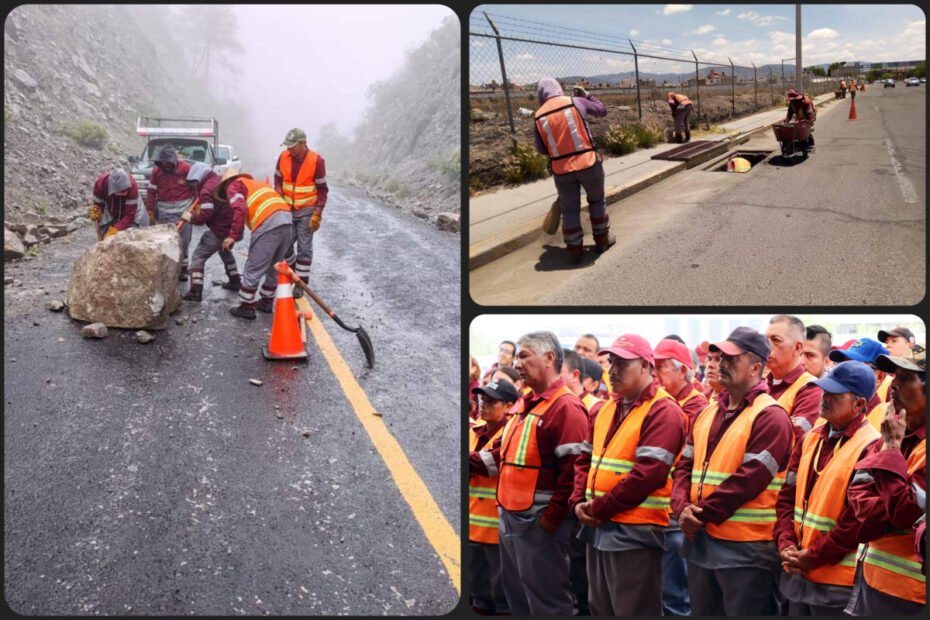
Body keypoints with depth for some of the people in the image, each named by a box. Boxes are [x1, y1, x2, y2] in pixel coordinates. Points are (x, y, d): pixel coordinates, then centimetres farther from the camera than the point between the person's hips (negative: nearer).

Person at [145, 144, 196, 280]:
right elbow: (151, 191, 7)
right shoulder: (156, 170, 1)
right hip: (164, 211, 1)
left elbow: (196, 187, -1)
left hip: (184, 210, -1)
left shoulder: (185, 168, -7)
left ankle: (182, 268, 16)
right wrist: (150, 210, 7)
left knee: (183, 241, 5)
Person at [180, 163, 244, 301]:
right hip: (231, 227, 9)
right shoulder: (222, 180, 10)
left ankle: (196, 291, -8)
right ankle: (235, 281, 40)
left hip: (220, 230, -9)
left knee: (198, 256, -2)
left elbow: (205, 216, -20)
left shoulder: (207, 190, -16)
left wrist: (191, 218, -4)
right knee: (225, 251, 34)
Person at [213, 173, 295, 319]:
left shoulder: (234, 186, 13)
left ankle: (246, 307, 12)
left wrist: (232, 236, -5)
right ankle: (267, 302, 32)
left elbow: (240, 210, -7)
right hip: (287, 220, 7)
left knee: (253, 269, 4)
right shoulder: (255, 183, 35)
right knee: (274, 268, 21)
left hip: (268, 224, -7)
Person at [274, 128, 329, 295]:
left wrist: (317, 214, -13)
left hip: (307, 211, -4)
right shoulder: (283, 157, -6)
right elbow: (278, 179, 9)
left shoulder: (317, 161, -17)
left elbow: (322, 190, -10)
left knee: (304, 247, -1)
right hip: (287, 209, 4)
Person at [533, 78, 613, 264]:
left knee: (570, 210, 14)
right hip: (588, 163, -1)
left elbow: (542, 149, 8)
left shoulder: (538, 117, 1)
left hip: (561, 170, 1)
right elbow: (602, 110, 11)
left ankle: (574, 249, 17)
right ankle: (602, 239, 30)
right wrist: (587, 95, 24)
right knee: (597, 201, 20)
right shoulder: (576, 102, -4)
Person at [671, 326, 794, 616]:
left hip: (745, 548, -7)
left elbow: (748, 479, -20)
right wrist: (682, 509, -9)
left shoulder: (770, 416, -12)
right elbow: (684, 466, 10)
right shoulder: (708, 413, 12)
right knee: (702, 612, 18)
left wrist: (701, 514, -16)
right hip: (700, 540, 8)